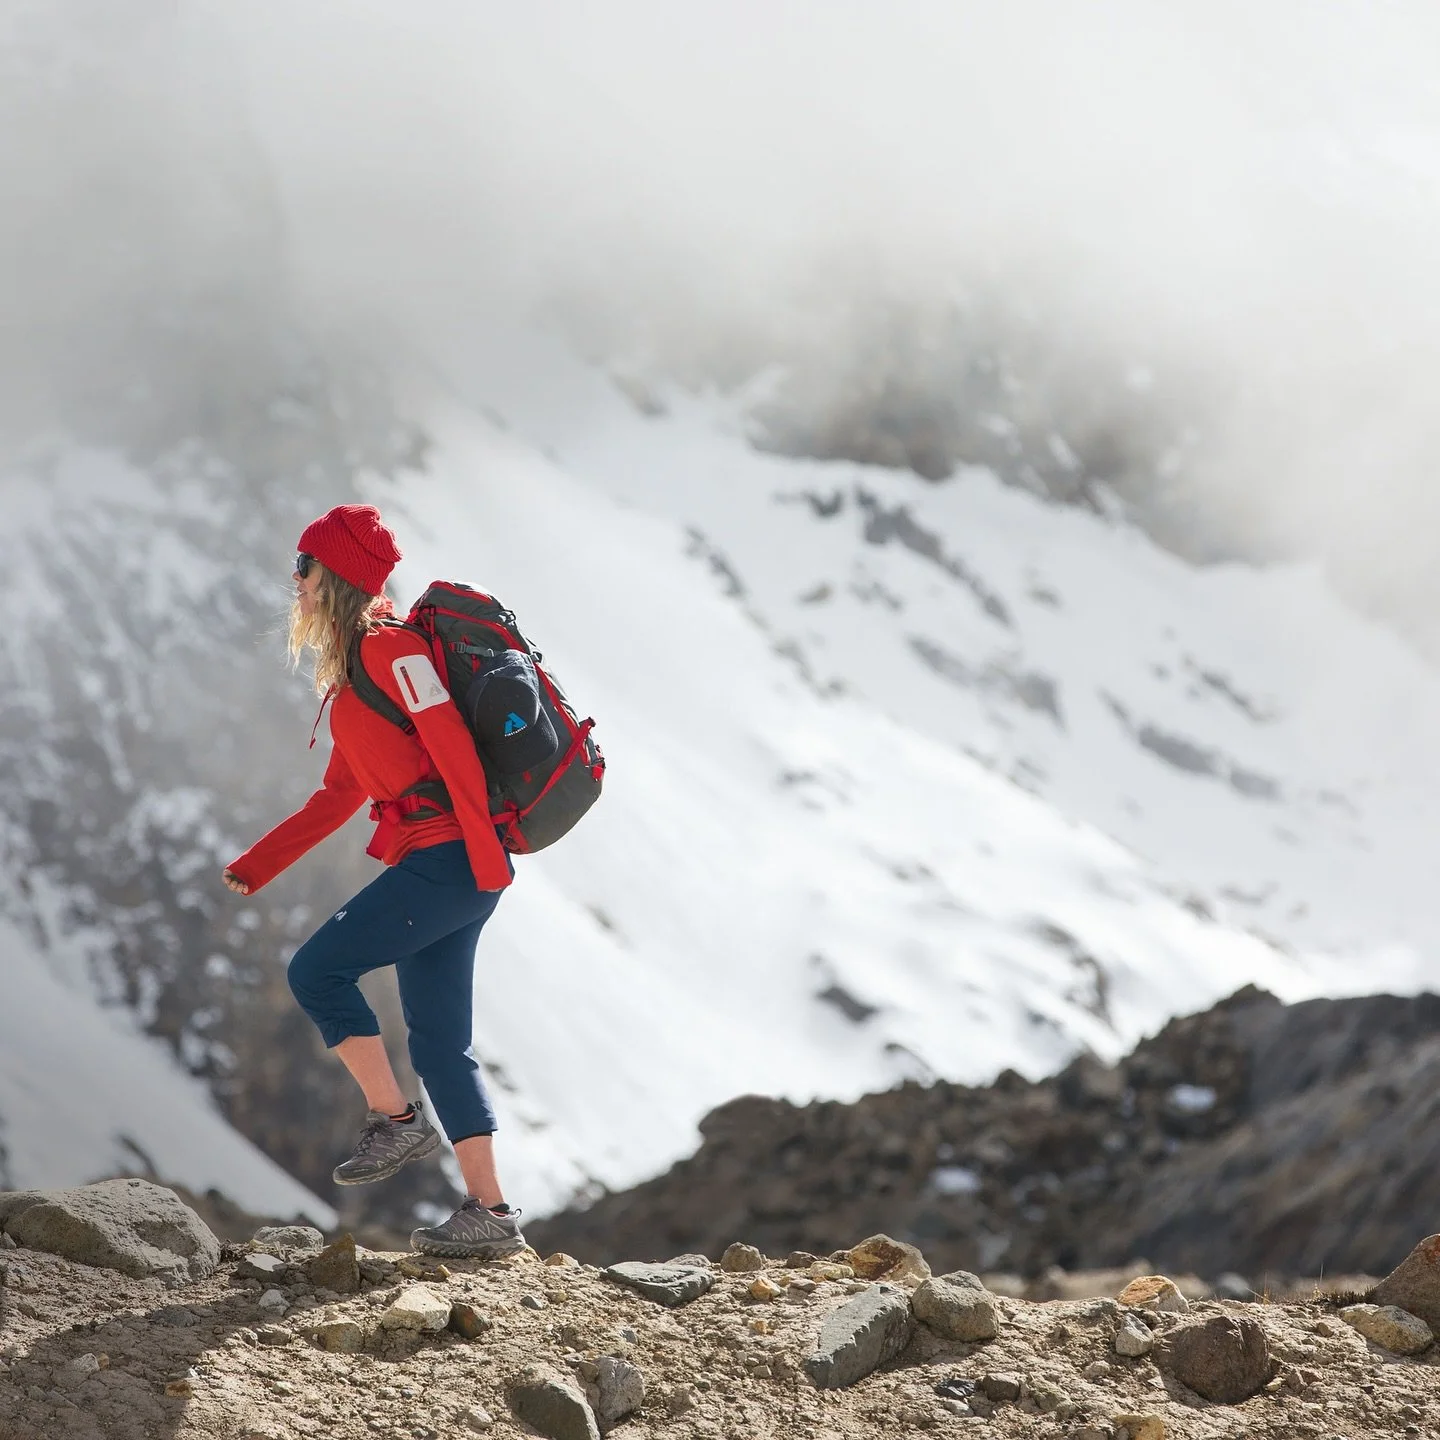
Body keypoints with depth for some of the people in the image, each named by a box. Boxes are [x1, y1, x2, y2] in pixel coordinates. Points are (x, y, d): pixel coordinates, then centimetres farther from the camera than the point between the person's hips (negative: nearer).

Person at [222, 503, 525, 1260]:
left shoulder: (390, 646, -8)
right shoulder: (356, 667, 21)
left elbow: (453, 744, -18)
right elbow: (340, 796, 25)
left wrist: (485, 855, -25)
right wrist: (254, 866, 23)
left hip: (449, 857, -10)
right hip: (434, 866, 10)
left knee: (317, 969, -8)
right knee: (438, 1042, 7)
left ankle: (396, 1120, 0)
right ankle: (490, 1213, 6)